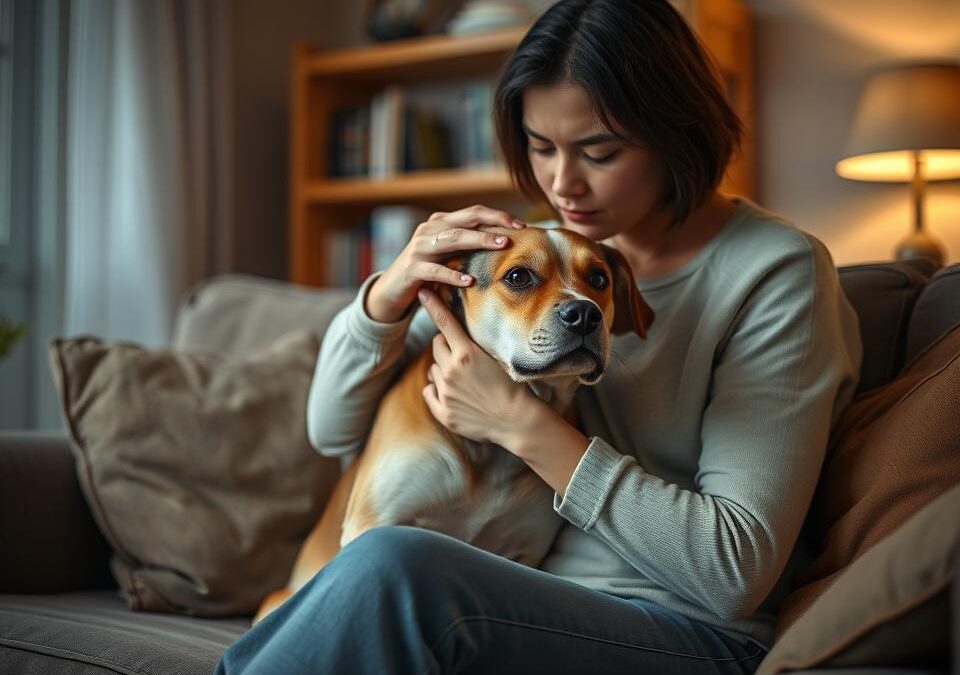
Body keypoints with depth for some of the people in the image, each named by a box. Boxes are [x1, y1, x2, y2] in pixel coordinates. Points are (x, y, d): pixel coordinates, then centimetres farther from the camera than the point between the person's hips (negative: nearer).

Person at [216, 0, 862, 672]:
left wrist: (524, 425, -18)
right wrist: (388, 293, -11)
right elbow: (334, 430, 10)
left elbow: (737, 572, -14)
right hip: (524, 604, 4)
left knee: (393, 568, -32)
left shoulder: (776, 271, -7)